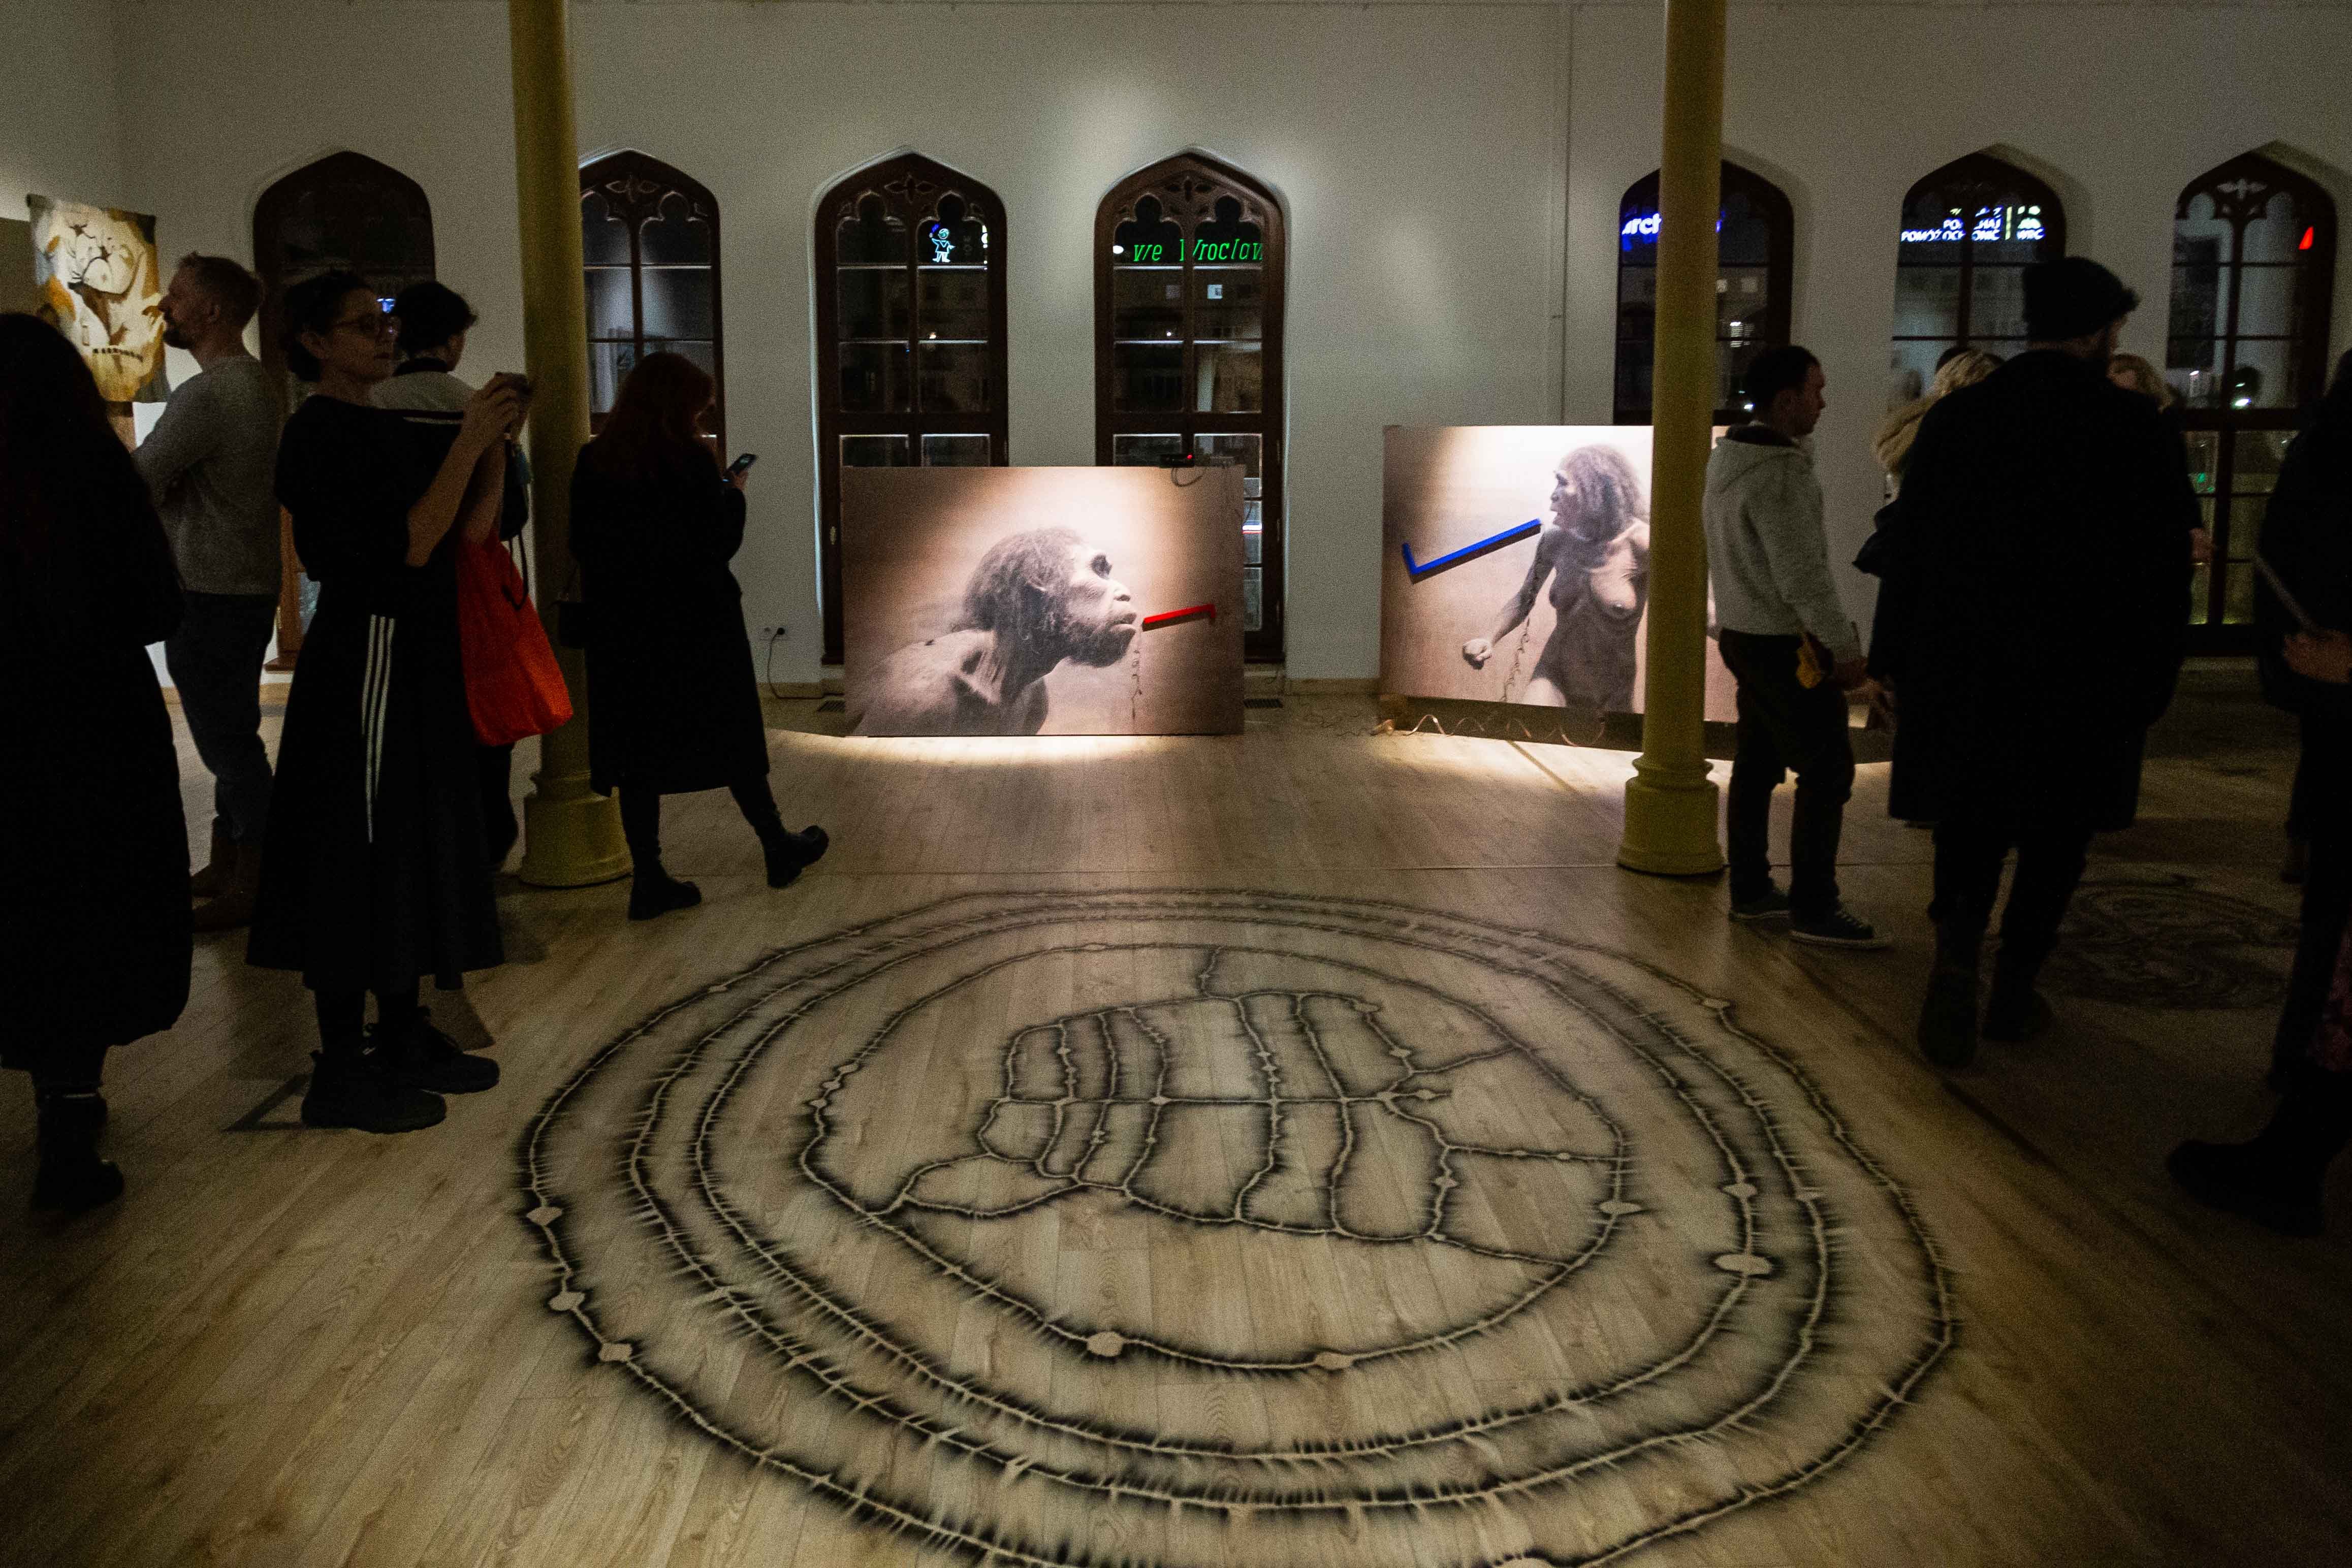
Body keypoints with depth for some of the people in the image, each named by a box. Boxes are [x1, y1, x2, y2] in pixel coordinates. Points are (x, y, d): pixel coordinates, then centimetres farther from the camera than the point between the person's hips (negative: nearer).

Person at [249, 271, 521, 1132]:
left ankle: (402, 1036, 26)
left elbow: (470, 528, 7)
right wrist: (468, 442, -19)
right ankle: (341, 1070, 3)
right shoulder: (319, 436, -12)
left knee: (414, 842, 14)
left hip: (418, 657, 9)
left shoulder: (392, 429, 13)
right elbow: (410, 543, -20)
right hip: (363, 659, -9)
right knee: (356, 849, -5)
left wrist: (494, 441, -3)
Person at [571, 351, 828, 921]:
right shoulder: (689, 461, -13)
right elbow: (719, 543, -11)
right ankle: (778, 849, 23)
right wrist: (734, 495, 4)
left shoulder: (594, 461, 1)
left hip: (621, 628, 4)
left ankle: (649, 879, 7)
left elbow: (583, 544, 5)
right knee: (731, 739, 9)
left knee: (638, 747, 7)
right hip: (694, 623, -4)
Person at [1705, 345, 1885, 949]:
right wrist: (1845, 648, -16)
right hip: (1785, 644, -10)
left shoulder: (1728, 456, 8)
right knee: (1827, 772, -4)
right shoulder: (1779, 474, -22)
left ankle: (1750, 890, 21)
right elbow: (1804, 576, -23)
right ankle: (1815, 910, 0)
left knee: (1757, 764, 14)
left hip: (1744, 633, 10)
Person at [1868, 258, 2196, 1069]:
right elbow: (2166, 571, -3)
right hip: (2086, 674, -1)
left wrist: (1896, 656, 10)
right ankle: (2013, 989, 19)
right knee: (2054, 833, 12)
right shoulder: (2140, 430, -5)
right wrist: (2151, 682, 6)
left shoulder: (1957, 415, 0)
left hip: (1963, 665, 2)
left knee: (1971, 818, 11)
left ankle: (1957, 954, -12)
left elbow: (1907, 546, 3)